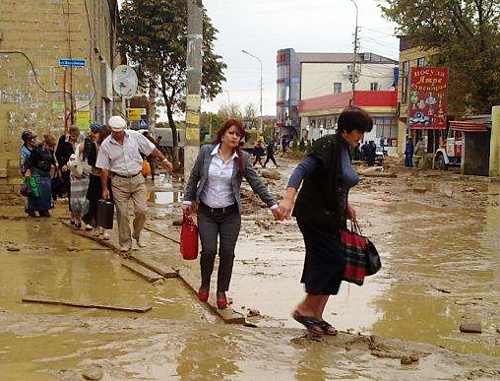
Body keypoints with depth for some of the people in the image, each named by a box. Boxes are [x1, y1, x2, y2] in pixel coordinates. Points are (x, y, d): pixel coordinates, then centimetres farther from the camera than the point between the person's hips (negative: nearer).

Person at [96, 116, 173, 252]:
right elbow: (104, 169, 2)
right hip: (119, 182, -1)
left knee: (141, 210, -7)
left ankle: (137, 236, 19)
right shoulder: (106, 145, -3)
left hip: (137, 179, 1)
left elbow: (151, 149, 10)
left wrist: (163, 160, 12)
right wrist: (105, 189, 2)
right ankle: (125, 242, 14)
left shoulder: (134, 136, -2)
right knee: (122, 213, -1)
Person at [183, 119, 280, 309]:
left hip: (231, 214, 1)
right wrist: (188, 200, 4)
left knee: (227, 252, -2)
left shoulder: (243, 158, -2)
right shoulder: (206, 152, -2)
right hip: (206, 212, 0)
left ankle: (222, 291, 18)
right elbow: (194, 177, 7)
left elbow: (256, 183, 0)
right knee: (209, 250, -9)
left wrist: (272, 204, -4)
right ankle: (205, 284, 20)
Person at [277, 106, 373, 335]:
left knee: (325, 265, 10)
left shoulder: (345, 150, 14)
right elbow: (302, 169, -25)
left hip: (331, 217, 9)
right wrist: (288, 198, -38)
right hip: (315, 215, -9)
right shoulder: (328, 146, -14)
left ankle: (316, 316, 18)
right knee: (333, 262, -9)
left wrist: (346, 205, 11)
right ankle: (305, 309, 3)